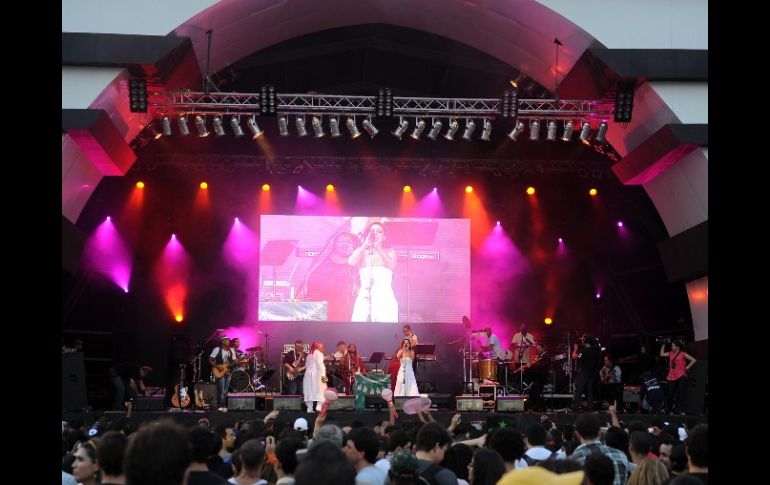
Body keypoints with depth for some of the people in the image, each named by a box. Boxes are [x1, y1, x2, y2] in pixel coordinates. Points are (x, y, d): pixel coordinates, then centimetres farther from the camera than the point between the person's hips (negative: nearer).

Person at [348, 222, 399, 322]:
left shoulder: (390, 252, 11)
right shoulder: (361, 251, 13)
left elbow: (392, 266, -9)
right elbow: (351, 262, -7)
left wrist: (378, 248, -19)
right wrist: (365, 245, -14)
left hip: (385, 299, 0)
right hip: (365, 298, 1)